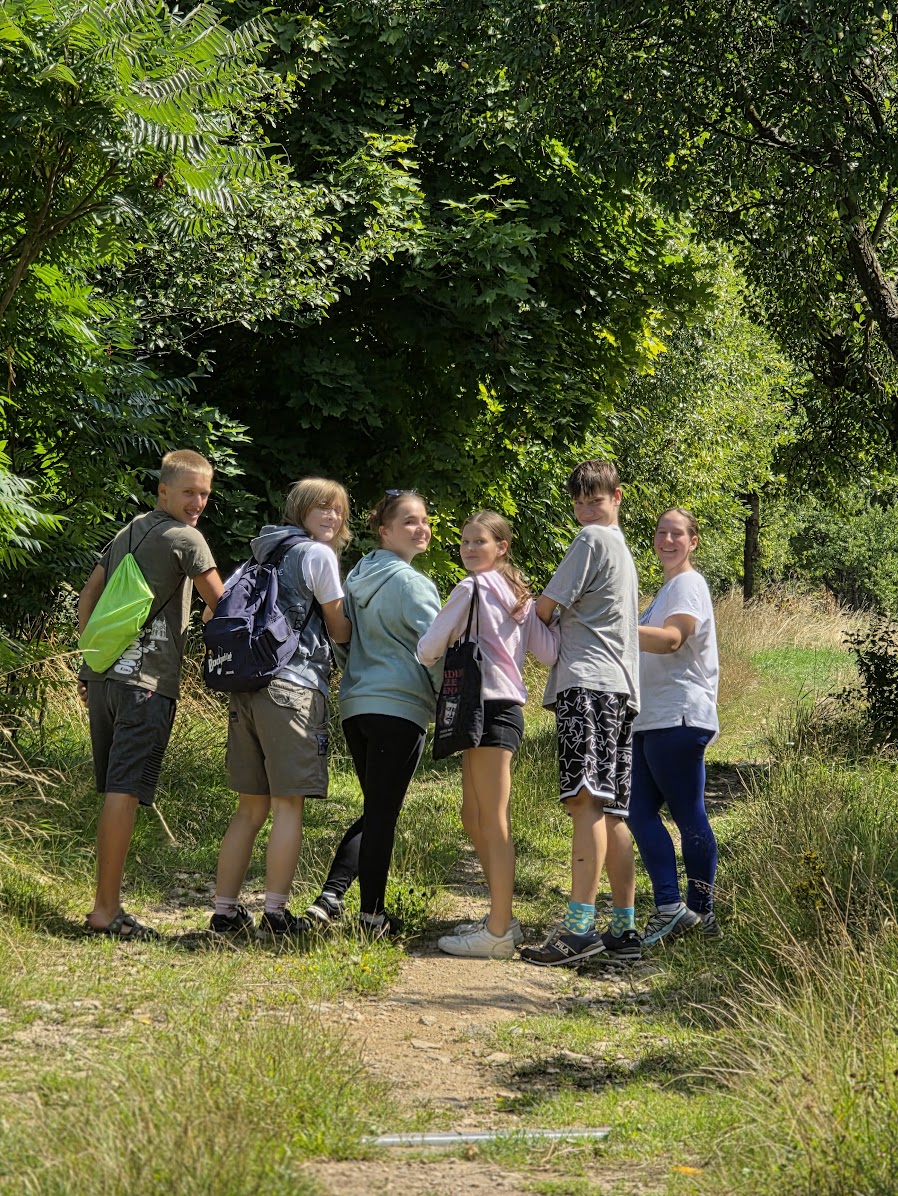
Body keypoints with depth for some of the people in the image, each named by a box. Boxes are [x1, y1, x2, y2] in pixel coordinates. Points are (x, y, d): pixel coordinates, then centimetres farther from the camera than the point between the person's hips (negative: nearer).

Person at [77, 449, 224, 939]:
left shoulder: (128, 532, 19)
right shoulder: (184, 538, -5)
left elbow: (88, 597, 23)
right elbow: (220, 605, -3)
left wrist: (89, 662, 24)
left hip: (104, 674, 8)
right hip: (146, 679, -8)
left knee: (114, 792, 12)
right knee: (125, 791, -10)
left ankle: (107, 905, 16)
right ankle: (105, 910, -12)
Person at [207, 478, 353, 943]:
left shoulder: (264, 555, 21)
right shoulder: (317, 555, -2)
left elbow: (214, 613, 20)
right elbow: (340, 631, 3)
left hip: (245, 689, 8)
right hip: (293, 688, -7)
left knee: (251, 806, 11)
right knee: (289, 803, -4)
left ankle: (225, 911, 10)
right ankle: (275, 914, -7)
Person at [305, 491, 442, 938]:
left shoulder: (358, 577, 15)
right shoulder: (410, 582, -9)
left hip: (355, 704, 8)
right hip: (399, 705, -8)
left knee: (374, 810, 15)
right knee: (383, 814, -2)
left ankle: (329, 899, 1)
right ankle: (372, 915, 3)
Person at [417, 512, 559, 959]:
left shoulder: (472, 588, -10)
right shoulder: (519, 594, 15)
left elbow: (428, 649, -10)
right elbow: (549, 651, 9)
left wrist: (436, 653, 11)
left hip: (488, 705, -9)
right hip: (508, 705, 9)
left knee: (493, 822, -7)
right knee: (474, 818, 16)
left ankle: (498, 933, -6)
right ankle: (501, 918, 21)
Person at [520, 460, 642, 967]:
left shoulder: (592, 539, -2)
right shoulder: (624, 549, 28)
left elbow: (546, 607, -1)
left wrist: (531, 611, 19)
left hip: (588, 679, -10)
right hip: (622, 687, 10)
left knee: (587, 801, -19)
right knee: (612, 812, 8)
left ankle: (580, 926, -29)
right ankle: (625, 930, 7)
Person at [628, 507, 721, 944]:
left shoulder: (688, 585, -7)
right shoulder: (668, 588, 24)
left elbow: (670, 639, -25)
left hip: (678, 719, -10)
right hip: (651, 721, 10)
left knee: (688, 816, -5)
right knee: (640, 812, 2)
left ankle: (701, 910, 0)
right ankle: (669, 907, 2)